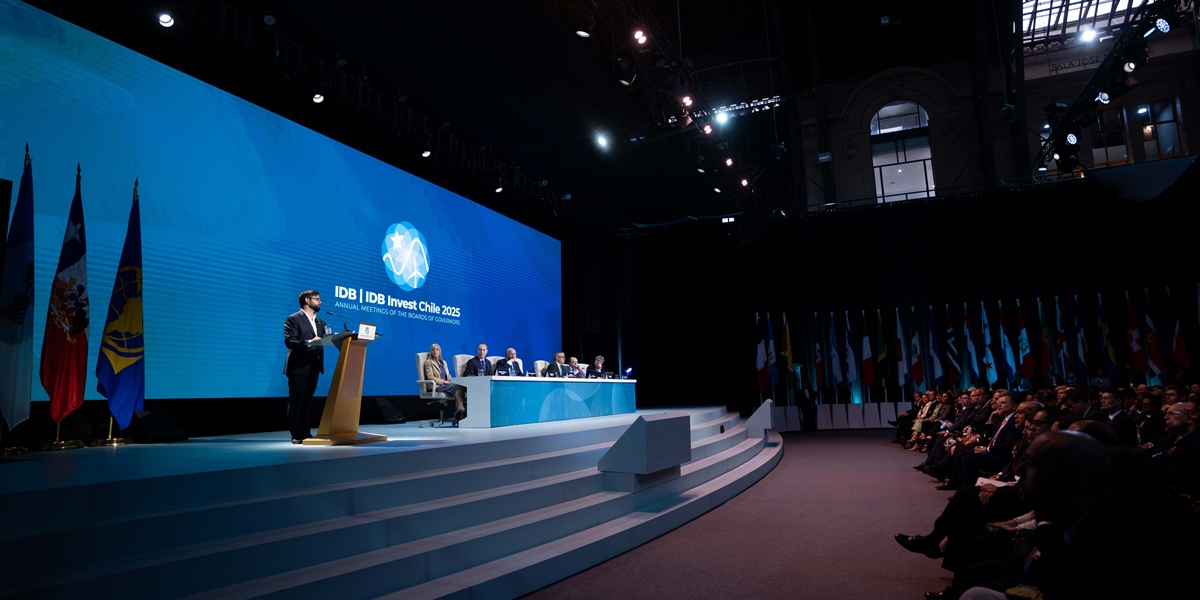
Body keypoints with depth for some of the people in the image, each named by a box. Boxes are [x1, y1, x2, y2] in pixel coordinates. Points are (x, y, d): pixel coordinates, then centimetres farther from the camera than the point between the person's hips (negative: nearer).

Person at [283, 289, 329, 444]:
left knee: (307, 401, 13)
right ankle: (296, 435, 5)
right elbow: (289, 341, -17)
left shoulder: (320, 321, 16)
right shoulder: (293, 319, -6)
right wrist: (308, 342, -30)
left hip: (314, 366, 7)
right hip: (299, 367, -7)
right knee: (295, 402, 1)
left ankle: (305, 433, 19)